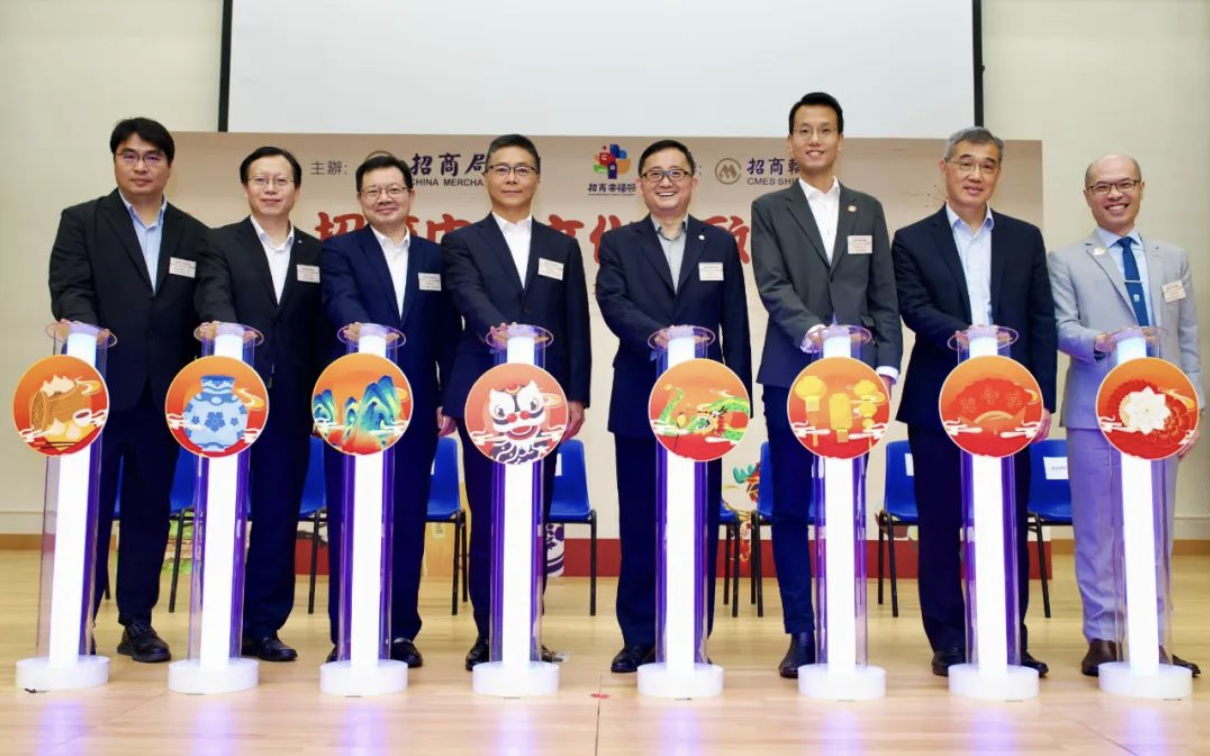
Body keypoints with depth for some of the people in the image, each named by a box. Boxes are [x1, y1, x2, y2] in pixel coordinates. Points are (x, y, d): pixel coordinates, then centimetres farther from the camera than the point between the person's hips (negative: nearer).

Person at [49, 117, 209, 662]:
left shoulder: (194, 235, 11)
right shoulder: (81, 222, 6)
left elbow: (201, 312, 5)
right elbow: (69, 291, -7)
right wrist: (90, 331, -27)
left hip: (162, 395, 2)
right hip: (98, 388, -2)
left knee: (150, 510, 8)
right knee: (89, 509, 5)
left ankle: (138, 622, 18)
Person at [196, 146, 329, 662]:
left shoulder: (317, 254, 12)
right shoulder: (219, 244, 7)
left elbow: (323, 333, 8)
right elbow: (214, 301, -11)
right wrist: (229, 330, -34)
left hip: (291, 404, 2)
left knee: (279, 516, 4)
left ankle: (263, 625, 14)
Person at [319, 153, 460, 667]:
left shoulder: (436, 257, 13)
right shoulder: (339, 250, 6)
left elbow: (448, 335, 10)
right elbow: (340, 302, -15)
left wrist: (450, 399, 2)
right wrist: (362, 330, -36)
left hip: (416, 408, 2)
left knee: (408, 521, 5)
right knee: (349, 521, 3)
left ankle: (401, 632, 15)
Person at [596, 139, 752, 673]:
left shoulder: (721, 244, 12)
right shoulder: (617, 243, 9)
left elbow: (736, 327, 8)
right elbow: (613, 304, -8)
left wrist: (738, 394, 0)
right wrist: (658, 336, -26)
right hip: (639, 403, -1)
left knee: (700, 523, 5)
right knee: (639, 524, 5)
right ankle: (639, 637, 15)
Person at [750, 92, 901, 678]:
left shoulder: (868, 211, 16)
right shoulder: (770, 209, 8)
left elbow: (884, 297, 12)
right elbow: (773, 287, -5)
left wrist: (886, 365, 1)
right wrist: (811, 331, -21)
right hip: (791, 377, -1)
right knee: (790, 508, 1)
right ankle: (801, 633, 10)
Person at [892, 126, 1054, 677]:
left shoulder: (1025, 239, 13)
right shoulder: (912, 240, 5)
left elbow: (1042, 322, 9)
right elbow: (914, 309, -8)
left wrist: (1043, 399, 1)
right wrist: (960, 333, -27)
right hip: (938, 404, -2)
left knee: (1009, 524, 6)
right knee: (941, 526, 4)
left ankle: (1011, 641, 18)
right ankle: (948, 643, 13)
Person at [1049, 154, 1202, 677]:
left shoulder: (1174, 259, 15)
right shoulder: (1066, 261, 6)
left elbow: (1189, 339, 13)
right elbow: (1063, 328, -5)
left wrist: (1192, 407, 6)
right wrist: (1100, 341, -26)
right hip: (1096, 414, -3)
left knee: (1156, 531, 7)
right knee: (1097, 530, 3)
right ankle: (1102, 636, 12)